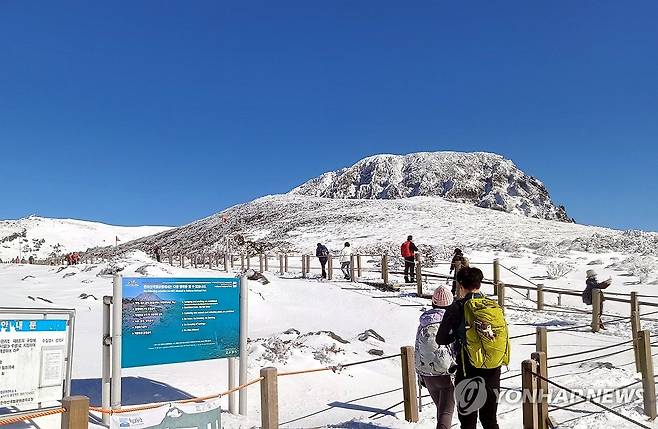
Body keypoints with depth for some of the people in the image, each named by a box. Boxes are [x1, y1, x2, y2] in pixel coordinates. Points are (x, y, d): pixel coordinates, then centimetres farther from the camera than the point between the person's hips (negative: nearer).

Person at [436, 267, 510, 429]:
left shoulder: (458, 307, -12)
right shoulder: (495, 306, 0)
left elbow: (441, 339, -8)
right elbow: (503, 335, 8)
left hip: (469, 373, -4)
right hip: (493, 372, 4)